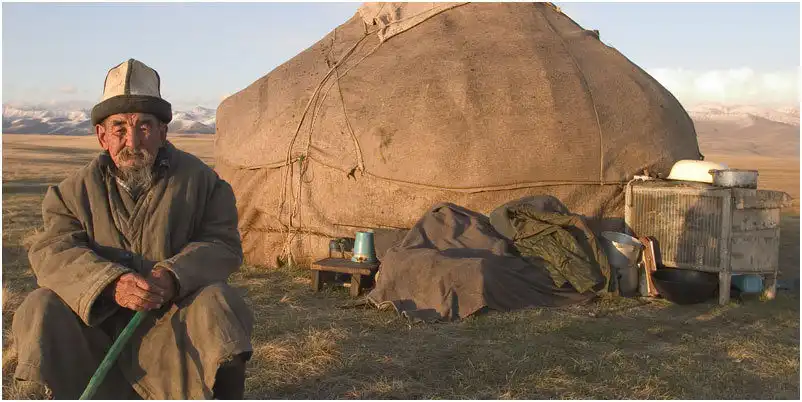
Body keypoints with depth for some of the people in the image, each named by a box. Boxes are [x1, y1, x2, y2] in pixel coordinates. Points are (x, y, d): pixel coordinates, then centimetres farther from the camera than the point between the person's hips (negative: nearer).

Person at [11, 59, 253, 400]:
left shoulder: (198, 179, -1)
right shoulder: (77, 189, 2)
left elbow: (223, 244, -6)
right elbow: (53, 251, -10)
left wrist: (175, 276, -27)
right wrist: (111, 283, -29)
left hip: (172, 315, -1)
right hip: (95, 318, 2)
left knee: (216, 302, -28)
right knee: (42, 310, -21)